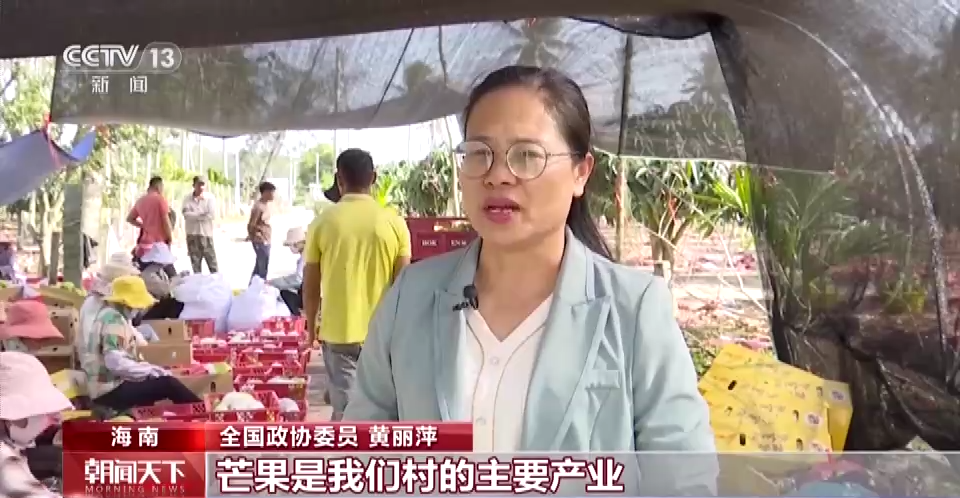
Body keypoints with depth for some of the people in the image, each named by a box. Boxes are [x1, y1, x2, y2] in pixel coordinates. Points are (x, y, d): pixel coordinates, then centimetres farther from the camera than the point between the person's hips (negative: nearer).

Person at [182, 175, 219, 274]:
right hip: (192, 234, 2)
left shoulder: (210, 197, -4)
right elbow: (186, 214, -11)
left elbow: (212, 215, -13)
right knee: (195, 262, 9)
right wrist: (202, 214, -12)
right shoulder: (188, 198, 1)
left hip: (206, 233, -2)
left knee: (211, 260, -1)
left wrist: (195, 215, -8)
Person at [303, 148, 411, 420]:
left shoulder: (324, 221, -7)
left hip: (338, 331, -1)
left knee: (345, 408, 5)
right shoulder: (394, 222, -5)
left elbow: (311, 285, 0)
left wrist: (311, 324, 15)